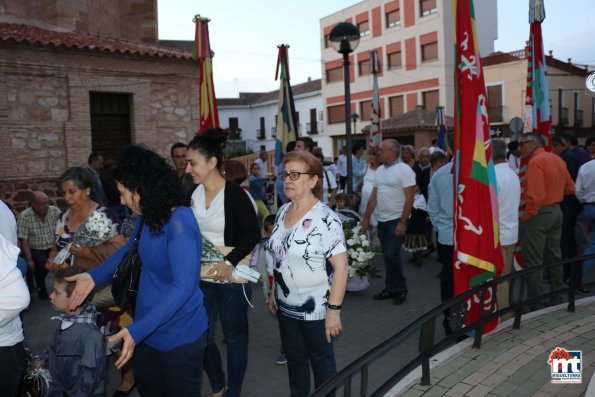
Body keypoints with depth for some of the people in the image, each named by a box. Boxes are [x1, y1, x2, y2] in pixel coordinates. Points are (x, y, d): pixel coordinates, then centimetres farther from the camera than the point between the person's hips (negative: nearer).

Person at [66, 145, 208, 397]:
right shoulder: (146, 217, -1)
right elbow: (130, 249, 18)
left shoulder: (180, 222, -26)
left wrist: (136, 330, -33)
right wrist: (94, 276, 6)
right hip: (147, 330, 8)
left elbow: (184, 287, -31)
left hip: (179, 335, -8)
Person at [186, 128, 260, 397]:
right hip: (201, 277, 6)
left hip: (231, 279, -5)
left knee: (234, 337, 10)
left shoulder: (234, 194, -16)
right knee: (202, 337, 14)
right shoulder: (192, 193, 1)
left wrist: (230, 262, -26)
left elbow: (253, 234, -17)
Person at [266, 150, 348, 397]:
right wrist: (273, 293, 14)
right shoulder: (283, 212, 2)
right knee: (294, 359, 21)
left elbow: (340, 266, -21)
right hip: (286, 306, 6)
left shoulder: (325, 218, -20)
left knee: (321, 360, 15)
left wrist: (334, 309, -23)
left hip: (315, 308, -6)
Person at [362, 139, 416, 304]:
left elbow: (409, 198, -14)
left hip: (397, 220, -7)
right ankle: (391, 288, 22)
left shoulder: (404, 170, -11)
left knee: (392, 254, -8)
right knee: (387, 256, 12)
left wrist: (402, 222, -19)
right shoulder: (380, 170, 10)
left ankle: (401, 289, 10)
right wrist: (366, 218, 11)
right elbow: (374, 196, 13)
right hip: (382, 220, 7)